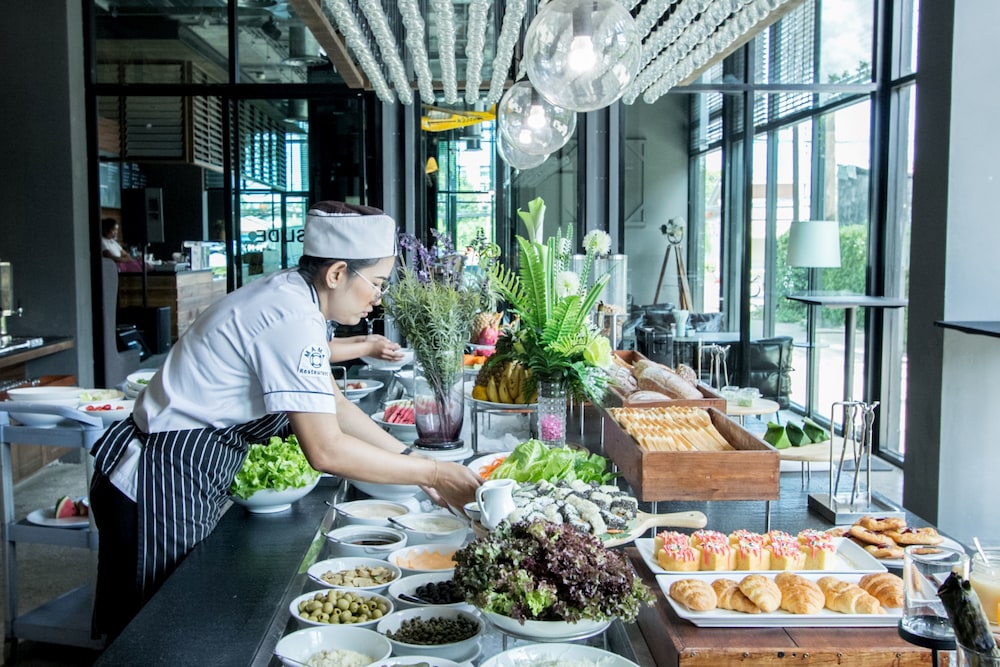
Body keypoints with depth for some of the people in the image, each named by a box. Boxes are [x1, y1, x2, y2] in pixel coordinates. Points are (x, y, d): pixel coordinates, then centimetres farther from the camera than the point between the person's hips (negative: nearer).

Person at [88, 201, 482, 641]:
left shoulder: (290, 295, 4)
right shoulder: (291, 320, -25)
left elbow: (334, 405, 12)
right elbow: (326, 451, -29)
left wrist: (410, 459, 6)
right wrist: (431, 474, -20)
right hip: (163, 489, -9)